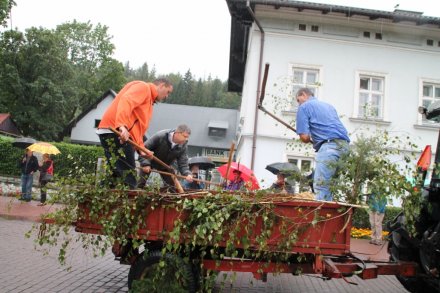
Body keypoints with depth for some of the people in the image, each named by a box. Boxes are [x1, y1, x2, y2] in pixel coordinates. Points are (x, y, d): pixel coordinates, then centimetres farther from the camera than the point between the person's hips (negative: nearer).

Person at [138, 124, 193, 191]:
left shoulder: (183, 146, -19)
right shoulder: (160, 136, -32)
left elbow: (183, 163, -17)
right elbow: (144, 148, -27)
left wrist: (187, 173, -37)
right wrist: (145, 163, -36)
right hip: (150, 162, -4)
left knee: (174, 187, -2)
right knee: (141, 184, -10)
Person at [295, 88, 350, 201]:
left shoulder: (304, 107, 7)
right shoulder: (328, 105, 30)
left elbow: (304, 137, -2)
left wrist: (310, 139, 19)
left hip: (329, 145, -8)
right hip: (344, 145, 8)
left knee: (320, 186, -11)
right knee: (331, 185, 11)